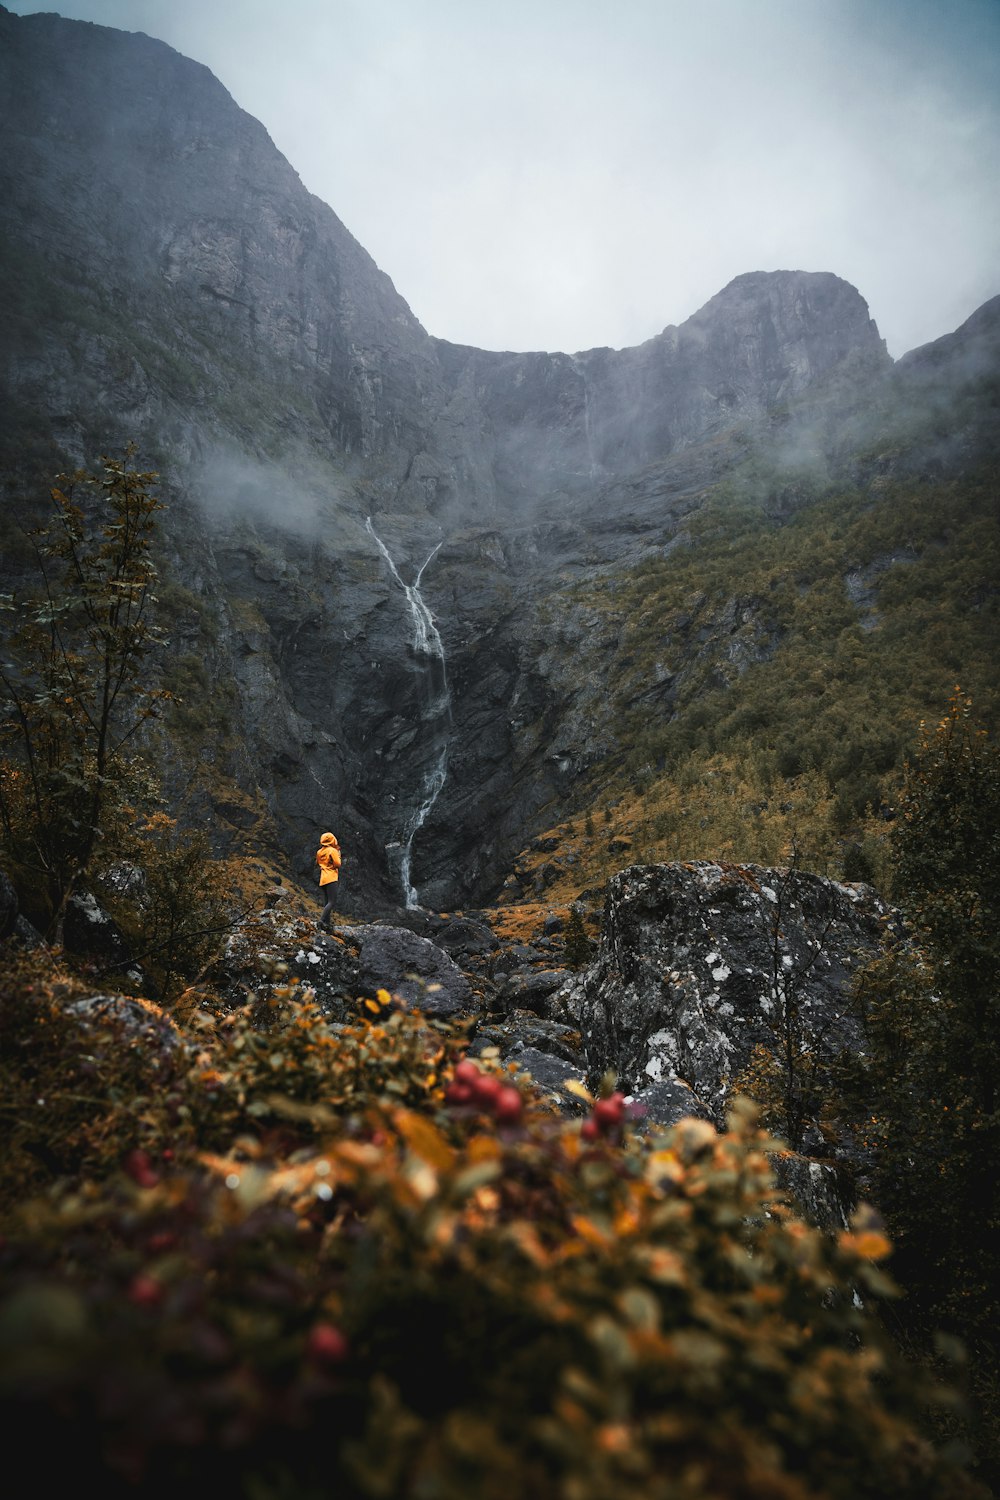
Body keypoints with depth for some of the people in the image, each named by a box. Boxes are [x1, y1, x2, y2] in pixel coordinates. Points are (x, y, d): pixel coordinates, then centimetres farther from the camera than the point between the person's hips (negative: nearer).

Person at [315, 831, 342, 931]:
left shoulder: (319, 852, 14)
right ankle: (321, 920, -28)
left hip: (322, 879, 8)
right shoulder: (333, 850, -7)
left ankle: (326, 924, 3)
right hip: (331, 878, -8)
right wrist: (338, 854, 3)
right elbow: (337, 864, -11)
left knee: (327, 903, 10)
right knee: (331, 902, -12)